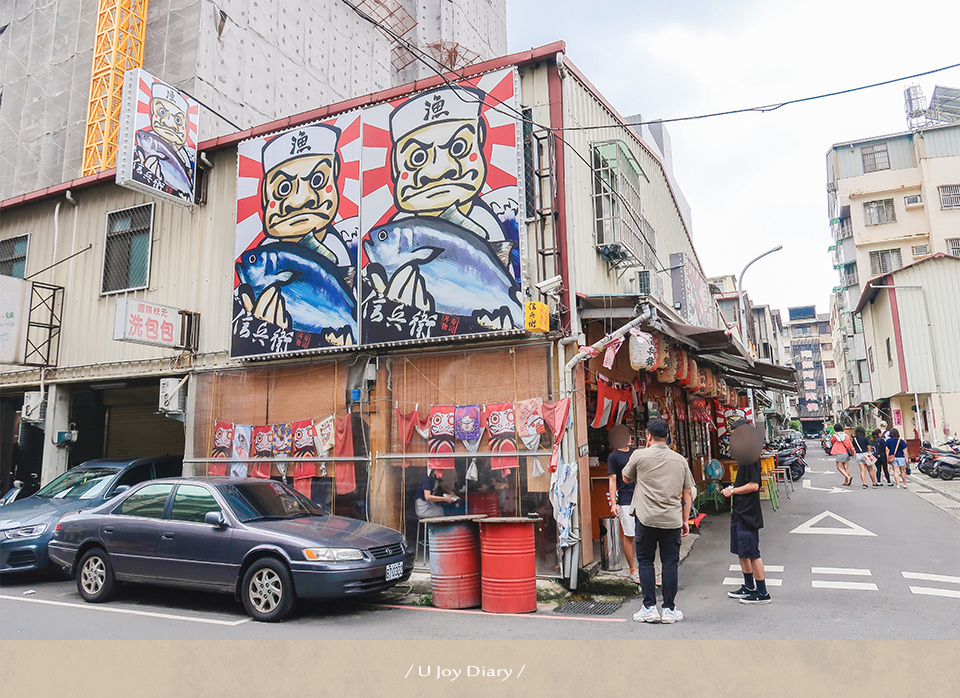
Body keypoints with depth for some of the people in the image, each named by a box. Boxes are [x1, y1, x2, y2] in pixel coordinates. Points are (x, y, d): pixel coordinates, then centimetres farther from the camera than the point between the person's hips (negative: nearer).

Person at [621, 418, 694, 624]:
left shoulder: (639, 455, -3)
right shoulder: (680, 460, 7)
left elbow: (626, 478, 15)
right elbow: (687, 495, 9)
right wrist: (685, 520, 17)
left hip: (646, 518, -2)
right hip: (672, 519, 3)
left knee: (645, 561, 8)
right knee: (670, 563, 8)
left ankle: (649, 608, 8)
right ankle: (669, 609, 13)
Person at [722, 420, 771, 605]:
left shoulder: (750, 458, -18)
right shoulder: (744, 457, 13)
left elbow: (754, 486, -22)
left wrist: (732, 491, -13)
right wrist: (733, 487, 8)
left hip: (748, 513, -10)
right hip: (740, 512, 10)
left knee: (752, 552, -2)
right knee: (741, 551, 17)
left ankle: (762, 593, 7)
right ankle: (749, 586, 29)